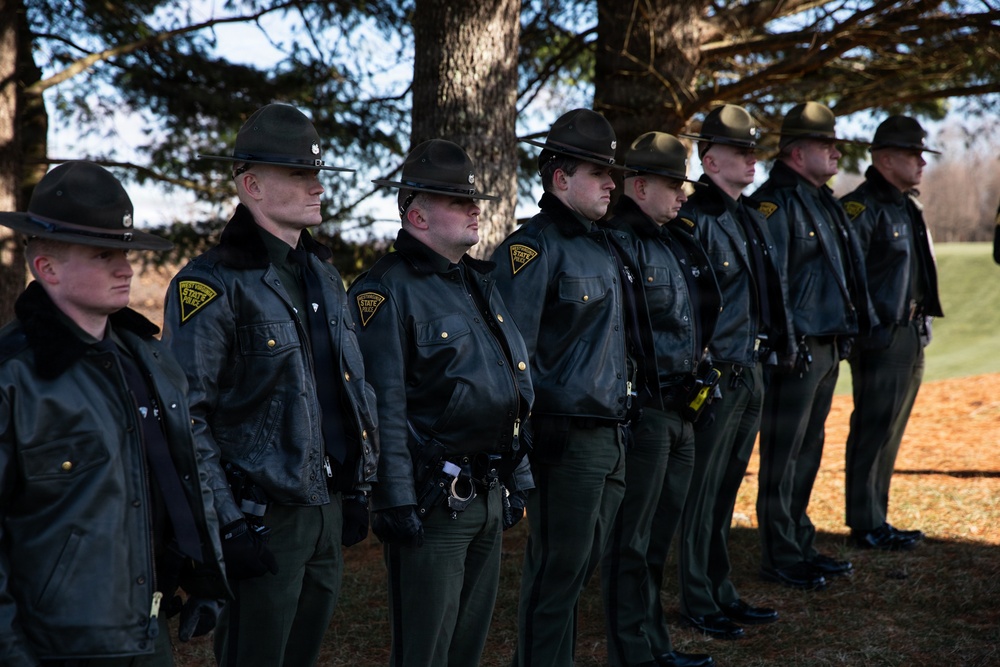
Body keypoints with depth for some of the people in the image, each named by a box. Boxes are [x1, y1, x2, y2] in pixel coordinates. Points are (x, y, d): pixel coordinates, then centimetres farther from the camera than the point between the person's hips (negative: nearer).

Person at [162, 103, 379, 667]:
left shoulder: (324, 276, 13)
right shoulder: (212, 284, -12)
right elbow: (184, 418, -16)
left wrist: (358, 491, 18)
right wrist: (228, 520, -18)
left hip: (329, 514, 7)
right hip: (264, 524, -7)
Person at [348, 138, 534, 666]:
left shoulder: (479, 283, 15)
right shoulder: (387, 291, -12)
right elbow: (383, 408, -18)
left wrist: (517, 481, 19)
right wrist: (396, 501, -21)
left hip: (489, 497, 8)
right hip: (432, 501, -8)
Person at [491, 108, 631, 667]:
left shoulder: (601, 245, 15)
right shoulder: (533, 249, -13)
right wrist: (525, 436, -20)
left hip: (611, 434, 9)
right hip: (567, 439, -9)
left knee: (582, 567, 17)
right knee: (557, 574, 1)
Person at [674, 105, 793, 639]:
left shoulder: (751, 216, 14)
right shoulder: (693, 220, -14)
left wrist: (778, 344, 18)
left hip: (751, 374, 9)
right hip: (714, 377, -8)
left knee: (726, 490, 17)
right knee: (701, 494, 2)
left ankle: (722, 593, 27)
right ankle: (697, 602, 12)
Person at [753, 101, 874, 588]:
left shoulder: (823, 200, 17)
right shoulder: (775, 202, -13)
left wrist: (850, 331, 19)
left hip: (829, 348, 9)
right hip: (797, 350, -9)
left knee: (808, 453, 16)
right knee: (783, 457, -1)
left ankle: (802, 545, 26)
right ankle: (779, 558, 6)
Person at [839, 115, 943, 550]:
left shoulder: (908, 207, 17)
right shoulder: (861, 207, -13)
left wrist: (920, 326, 19)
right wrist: (866, 327, -18)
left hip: (912, 336, 9)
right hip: (881, 337, -9)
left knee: (889, 433, 13)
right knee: (873, 431, -4)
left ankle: (877, 521, 21)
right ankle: (866, 526, 4)